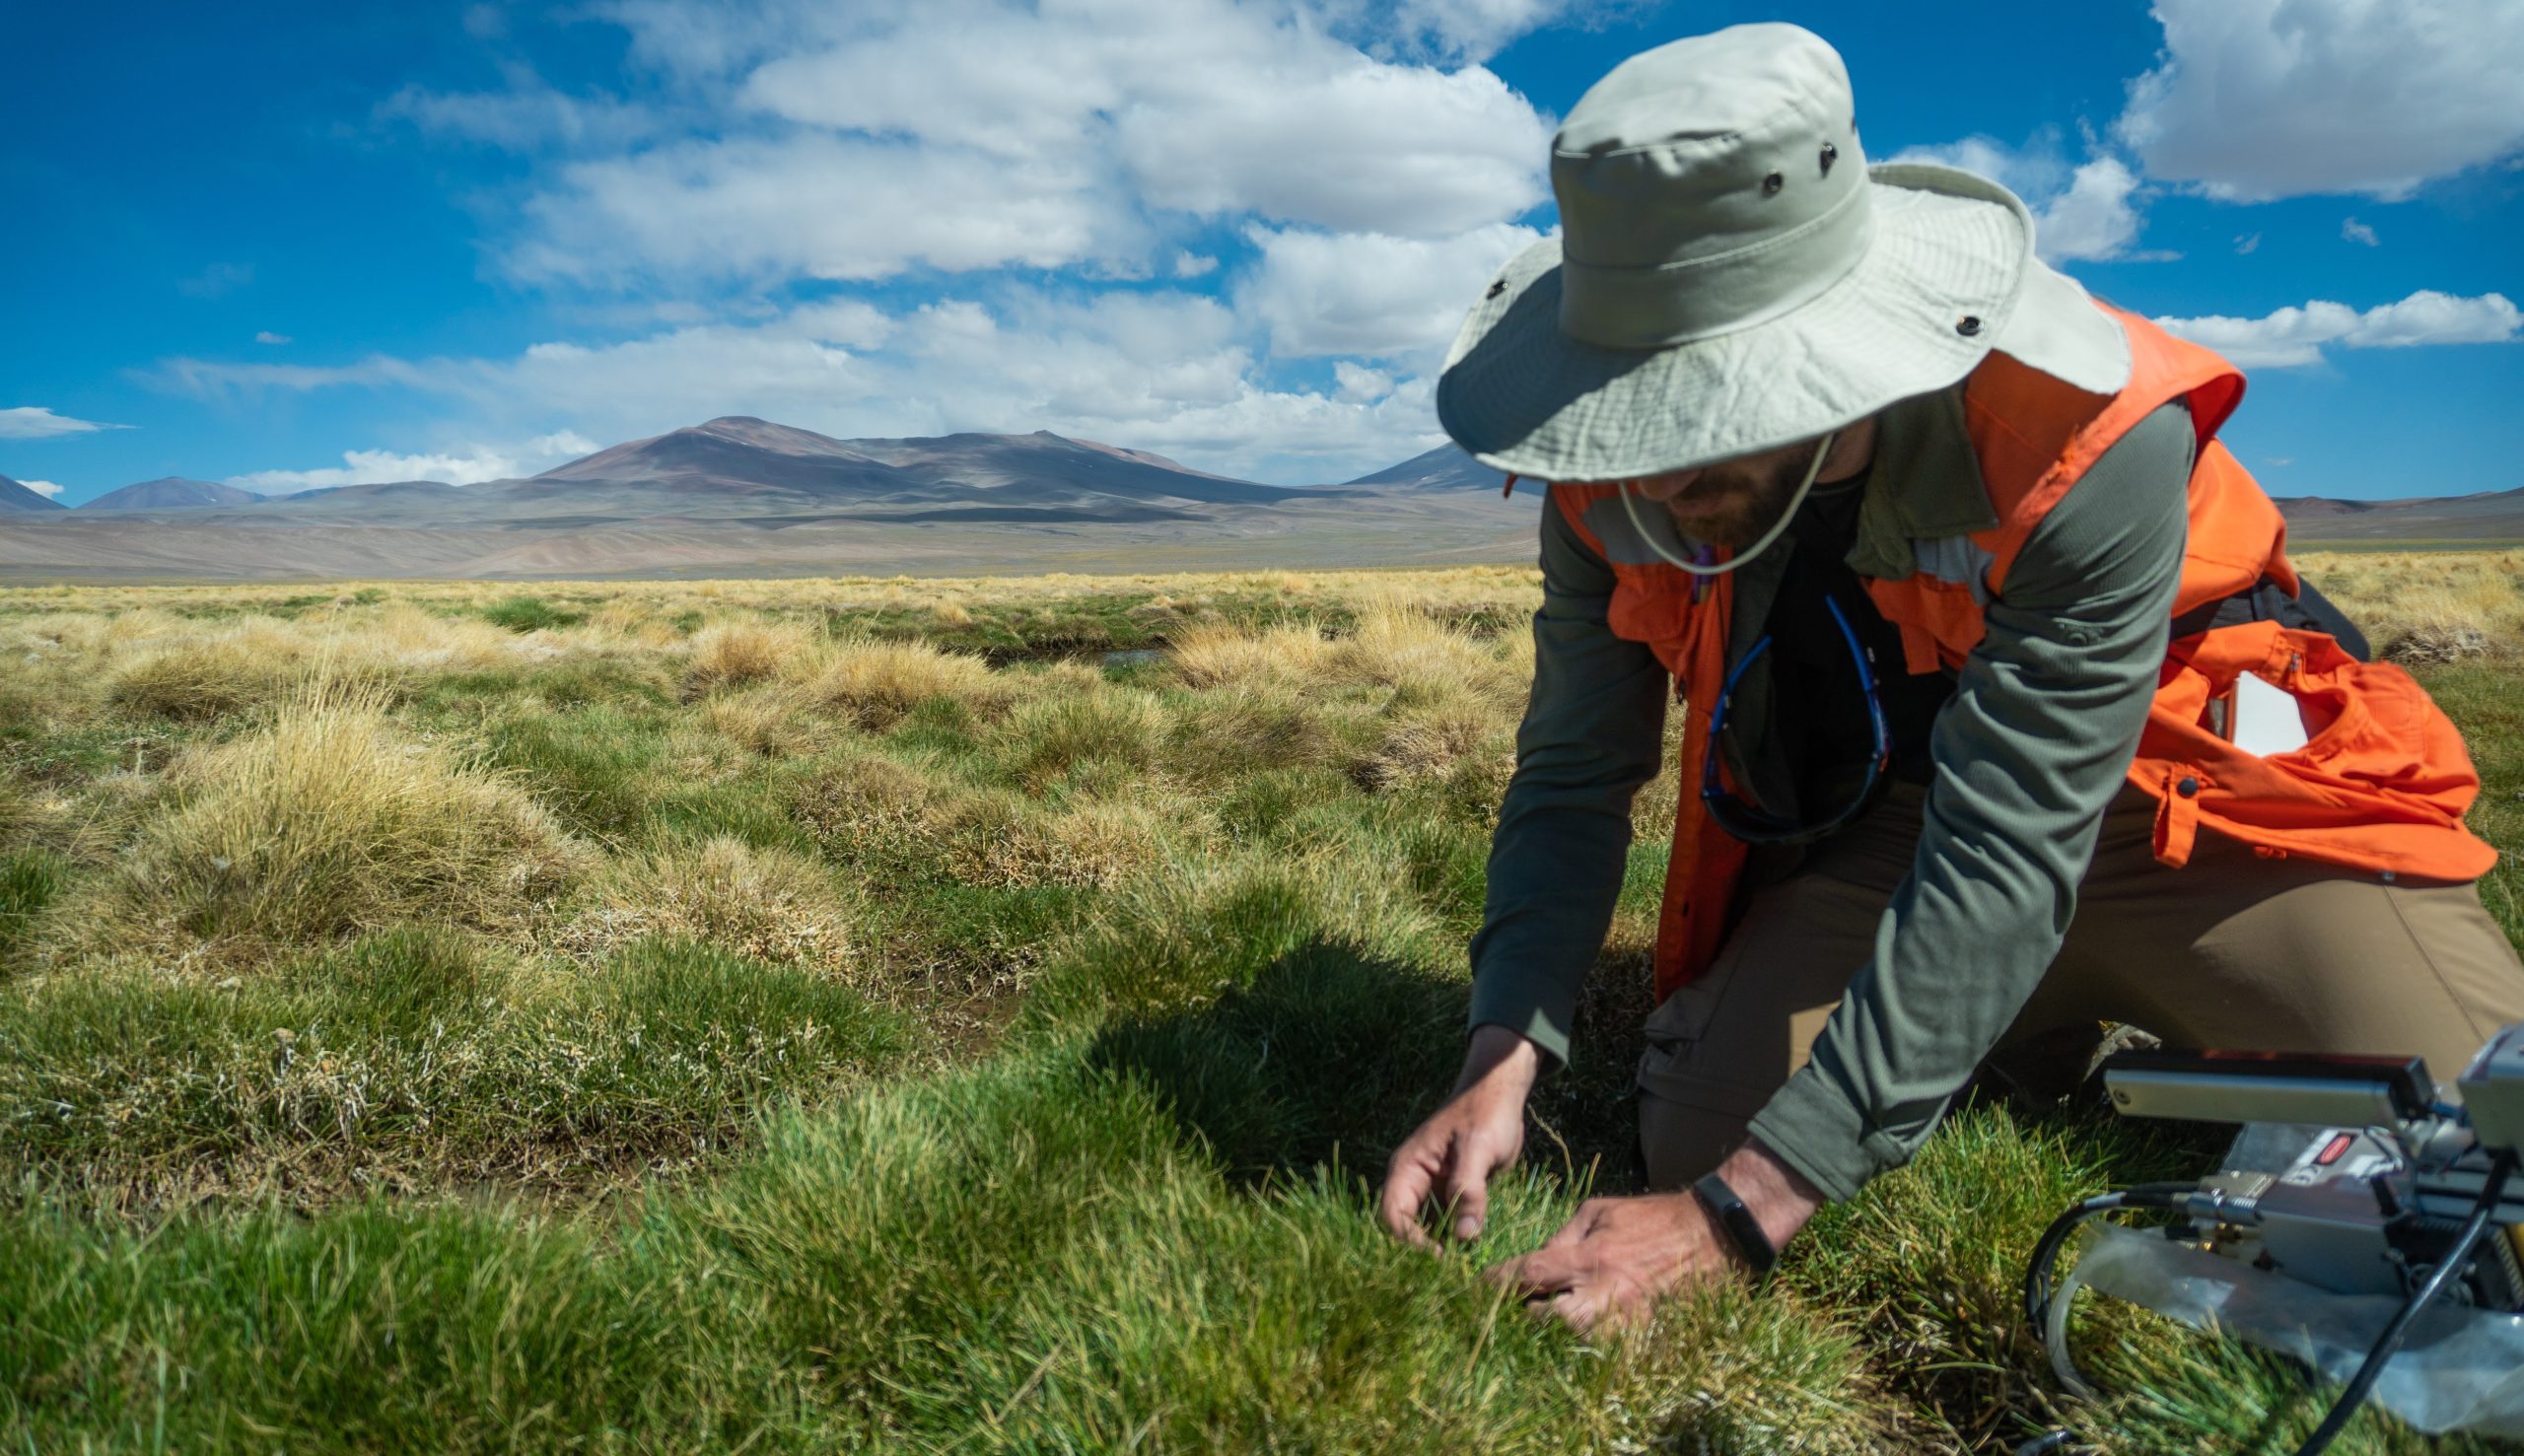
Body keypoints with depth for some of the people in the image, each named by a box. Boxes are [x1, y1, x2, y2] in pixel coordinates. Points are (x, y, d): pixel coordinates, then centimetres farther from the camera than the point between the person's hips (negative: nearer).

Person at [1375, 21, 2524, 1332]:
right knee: (1694, 1137, -12)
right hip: (1881, 821, 4)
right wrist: (1504, 1061, -26)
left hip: (2182, 775, -3)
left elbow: (2007, 861, -35)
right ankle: (2037, 1029, 14)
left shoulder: (2087, 437, -33)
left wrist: (1738, 1217, -37)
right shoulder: (1620, 478, -18)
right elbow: (1575, 771, -11)